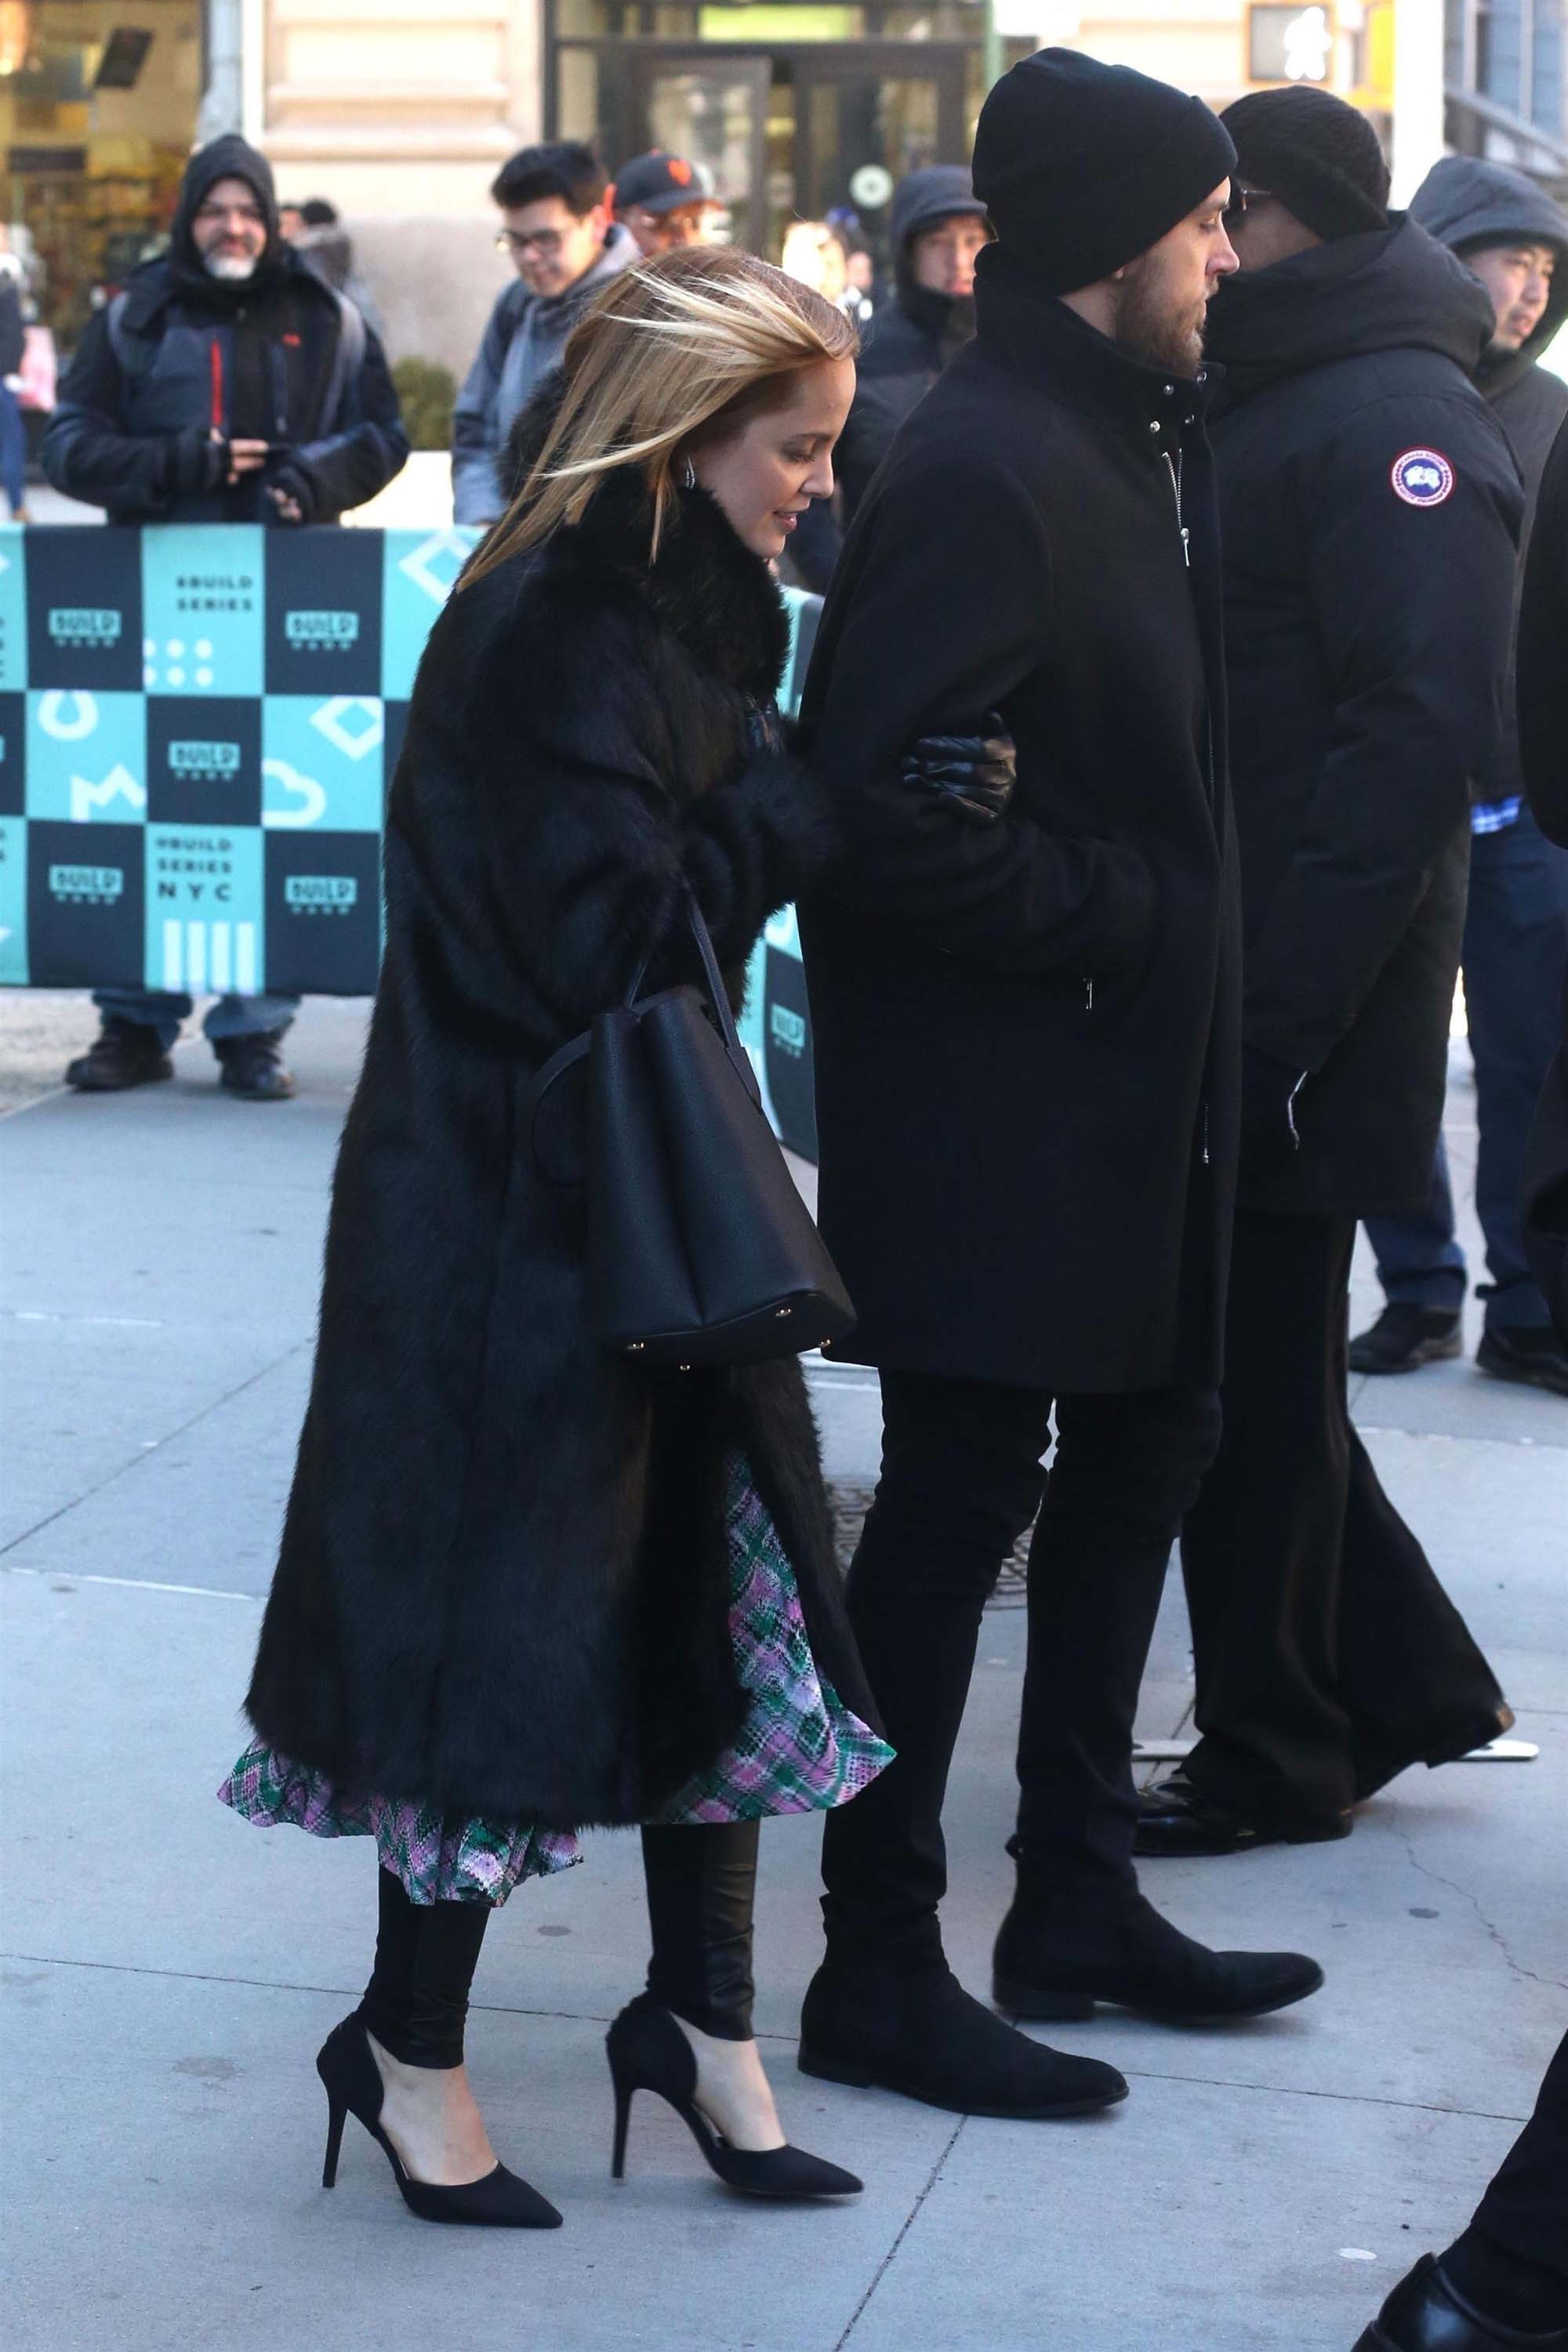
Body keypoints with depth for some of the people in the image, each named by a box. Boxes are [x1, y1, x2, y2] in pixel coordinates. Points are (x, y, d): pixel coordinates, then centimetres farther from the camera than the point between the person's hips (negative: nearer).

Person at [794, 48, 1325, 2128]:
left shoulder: (1139, 437, 10)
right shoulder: (986, 471, -20)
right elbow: (891, 810, -25)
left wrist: (1180, 925, 6)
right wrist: (1111, 914, -17)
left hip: (1127, 1078, 10)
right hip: (988, 1090, -10)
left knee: (1141, 1450, 18)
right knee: (963, 1496, -1)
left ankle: (1081, 1901, 32)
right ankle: (880, 1972, 11)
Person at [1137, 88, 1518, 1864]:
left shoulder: (1397, 425, -15)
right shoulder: (1263, 403, 16)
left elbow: (1419, 732, -23)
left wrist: (1273, 1014, -25)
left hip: (1291, 1015, -9)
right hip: (1215, 997, 9)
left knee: (1250, 1386, 2)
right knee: (1244, 1365, 16)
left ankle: (1272, 1756, 16)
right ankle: (1403, 1678, 29)